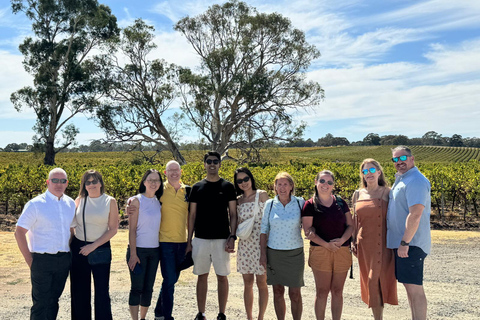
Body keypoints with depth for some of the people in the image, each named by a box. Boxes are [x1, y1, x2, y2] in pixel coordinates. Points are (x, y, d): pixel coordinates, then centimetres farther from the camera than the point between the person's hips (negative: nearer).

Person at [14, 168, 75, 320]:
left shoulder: (70, 203, 7)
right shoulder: (35, 204, -8)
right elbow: (19, 232, -7)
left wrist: (70, 252, 9)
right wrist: (29, 259, -9)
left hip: (64, 260, 5)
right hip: (42, 260, -4)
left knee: (53, 300, 15)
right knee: (41, 303, 2)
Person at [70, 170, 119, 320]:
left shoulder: (110, 201, -3)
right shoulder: (79, 200, 3)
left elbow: (113, 229, -6)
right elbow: (71, 224, 10)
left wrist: (94, 246, -13)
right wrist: (68, 247, -1)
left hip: (101, 248, -2)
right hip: (78, 248, 3)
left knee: (102, 289, 0)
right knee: (79, 290, 10)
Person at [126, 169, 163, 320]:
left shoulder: (158, 202, 8)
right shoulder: (137, 201, -7)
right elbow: (132, 229, -10)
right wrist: (133, 254, -13)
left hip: (154, 250, 5)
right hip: (138, 249, -5)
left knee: (148, 288, 11)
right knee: (137, 288, 0)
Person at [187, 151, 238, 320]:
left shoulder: (227, 187, 2)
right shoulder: (197, 187, 6)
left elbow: (233, 214, 2)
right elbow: (192, 215, 8)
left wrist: (232, 236, -9)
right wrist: (189, 240, 4)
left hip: (222, 239, -1)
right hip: (200, 239, 2)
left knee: (222, 276, 4)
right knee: (202, 276, 9)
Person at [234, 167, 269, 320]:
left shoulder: (261, 194, -2)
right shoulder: (238, 200, 10)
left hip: (260, 242, -4)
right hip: (245, 244, 4)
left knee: (261, 283, 2)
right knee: (247, 282, 10)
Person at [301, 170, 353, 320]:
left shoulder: (340, 202, 8)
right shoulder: (310, 205, -2)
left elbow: (350, 225, 9)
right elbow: (308, 231, -6)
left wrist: (342, 240, -9)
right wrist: (326, 244, -15)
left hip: (342, 251, 3)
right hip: (320, 251, -3)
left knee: (337, 291, 11)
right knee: (322, 291, 4)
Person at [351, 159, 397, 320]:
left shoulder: (387, 192, -1)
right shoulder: (357, 194, 8)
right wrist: (353, 241, 9)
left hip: (383, 245, -3)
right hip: (365, 246, 4)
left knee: (376, 281, -8)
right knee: (370, 282, 10)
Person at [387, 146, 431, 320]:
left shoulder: (416, 181, -15)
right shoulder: (401, 180, 17)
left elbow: (415, 215, -23)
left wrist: (405, 243, -23)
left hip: (411, 244, -10)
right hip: (401, 243, 10)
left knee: (414, 287, -5)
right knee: (409, 286, 15)